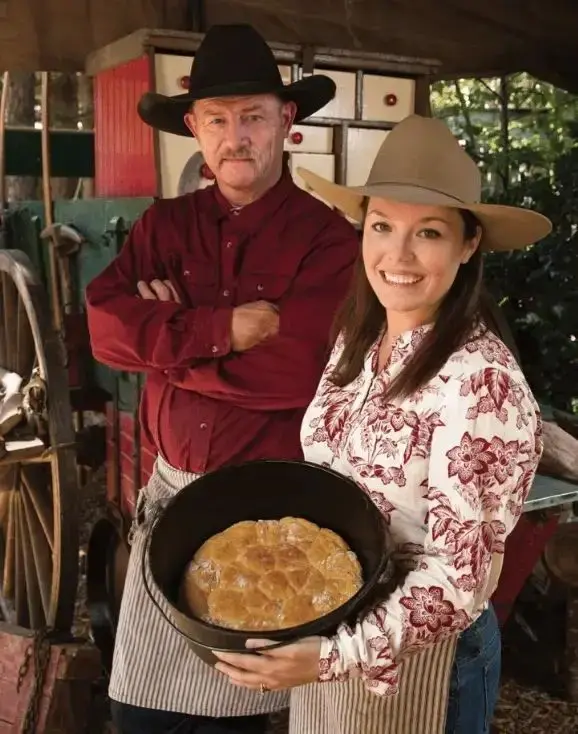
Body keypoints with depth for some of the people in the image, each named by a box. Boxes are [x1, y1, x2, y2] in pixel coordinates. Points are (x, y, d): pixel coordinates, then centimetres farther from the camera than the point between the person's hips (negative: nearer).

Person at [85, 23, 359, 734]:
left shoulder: (328, 236, -9)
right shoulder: (164, 225, 7)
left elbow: (296, 372, -20)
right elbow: (105, 326, -7)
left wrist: (167, 336, -11)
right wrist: (223, 329, -18)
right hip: (171, 489, 4)